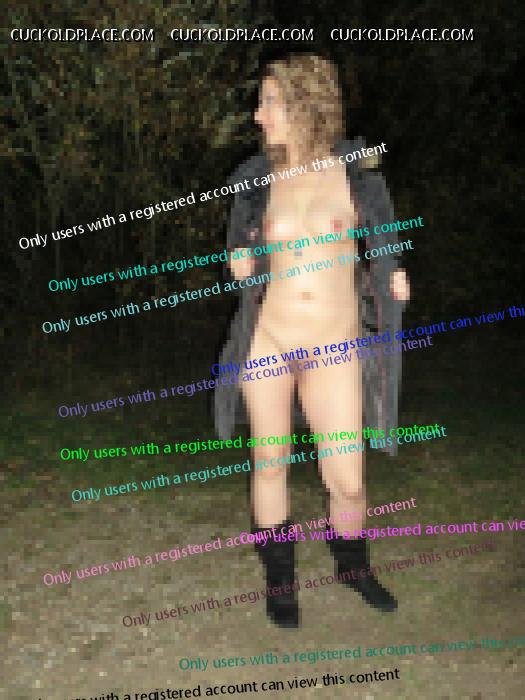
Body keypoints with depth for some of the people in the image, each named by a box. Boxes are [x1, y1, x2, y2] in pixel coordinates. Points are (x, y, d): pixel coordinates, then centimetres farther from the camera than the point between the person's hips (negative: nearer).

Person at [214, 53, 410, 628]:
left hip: (335, 351, -1)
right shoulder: (256, 178, 0)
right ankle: (280, 577, 34)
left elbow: (386, 249, 10)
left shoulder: (355, 173, -3)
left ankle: (352, 564, 35)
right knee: (270, 464, 11)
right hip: (267, 341, 1)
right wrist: (238, 264, -7)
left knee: (348, 482, 3)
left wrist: (392, 282, -8)